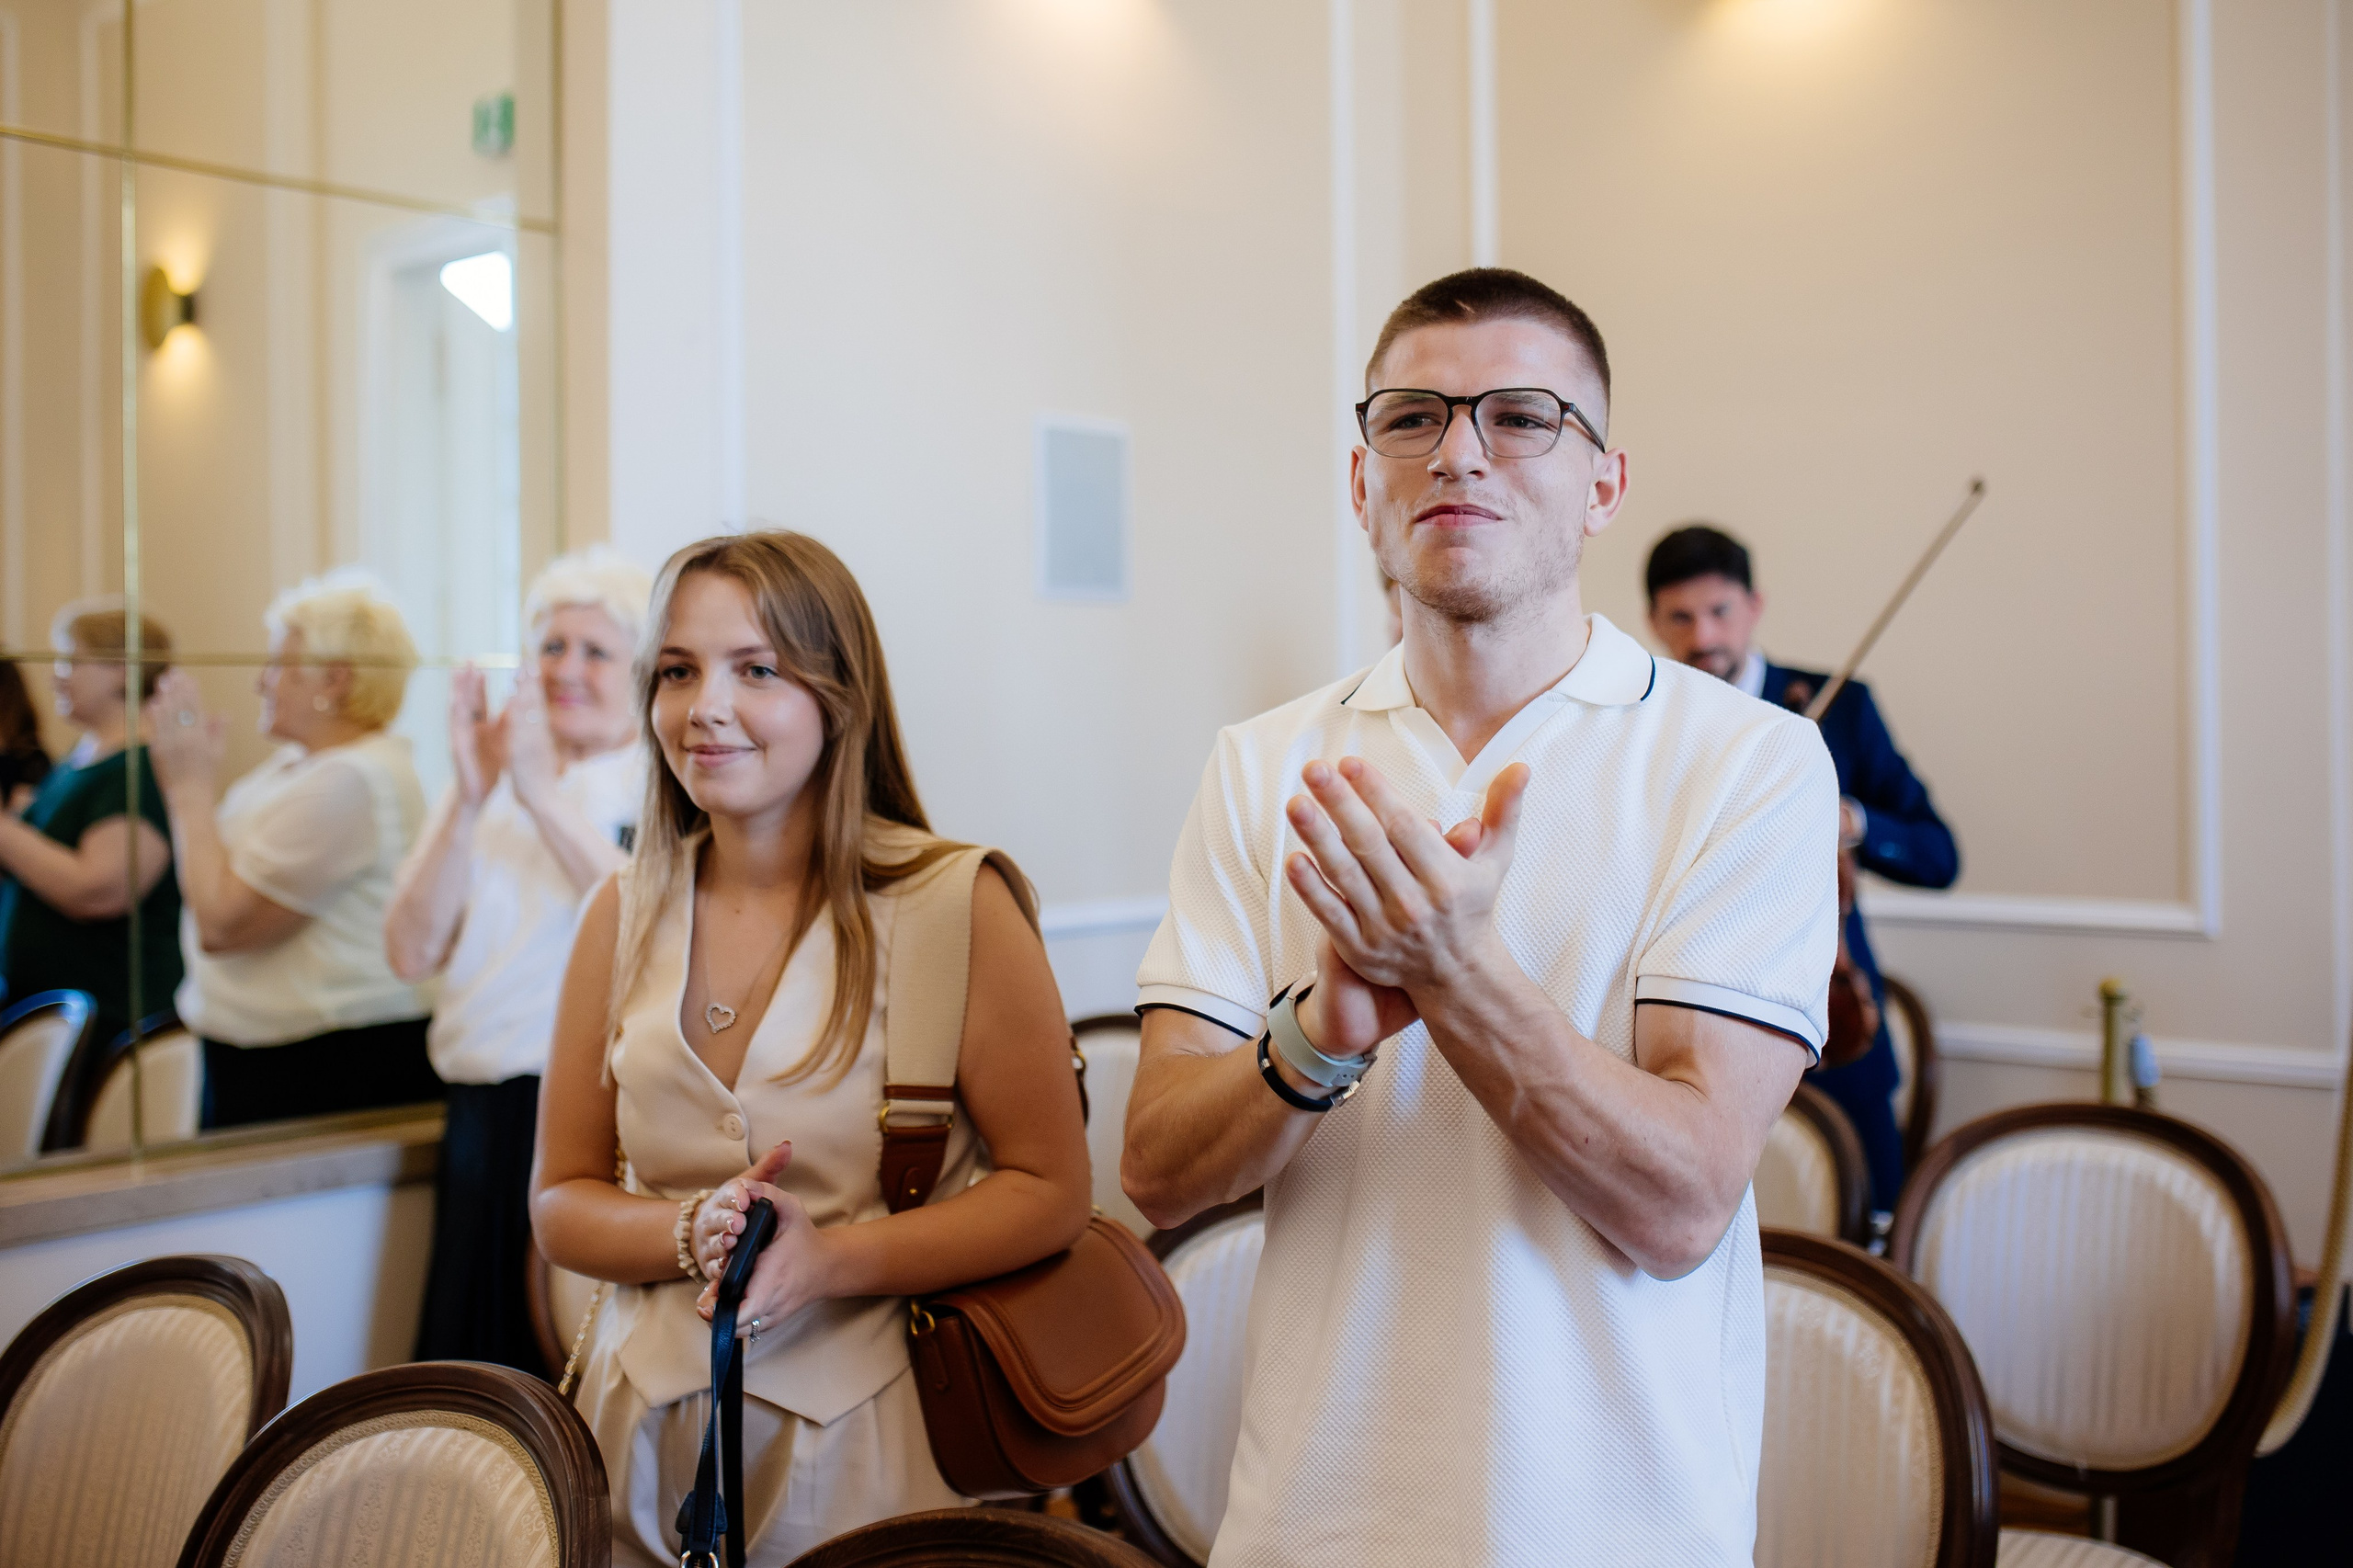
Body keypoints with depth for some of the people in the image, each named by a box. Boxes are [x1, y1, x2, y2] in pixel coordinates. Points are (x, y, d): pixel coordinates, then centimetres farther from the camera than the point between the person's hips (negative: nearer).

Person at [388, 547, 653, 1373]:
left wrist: (546, 799, -19)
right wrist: (471, 799, -10)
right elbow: (411, 952, 1)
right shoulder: (487, 784, 13)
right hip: (486, 1116, 5)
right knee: (479, 1355, 11)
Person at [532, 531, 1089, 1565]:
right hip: (647, 1437, 4)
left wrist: (832, 1260, -22)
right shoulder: (624, 916, 1)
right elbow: (561, 1203, 5)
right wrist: (692, 1236, -14)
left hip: (863, 1441, -3)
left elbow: (1050, 1192, -10)